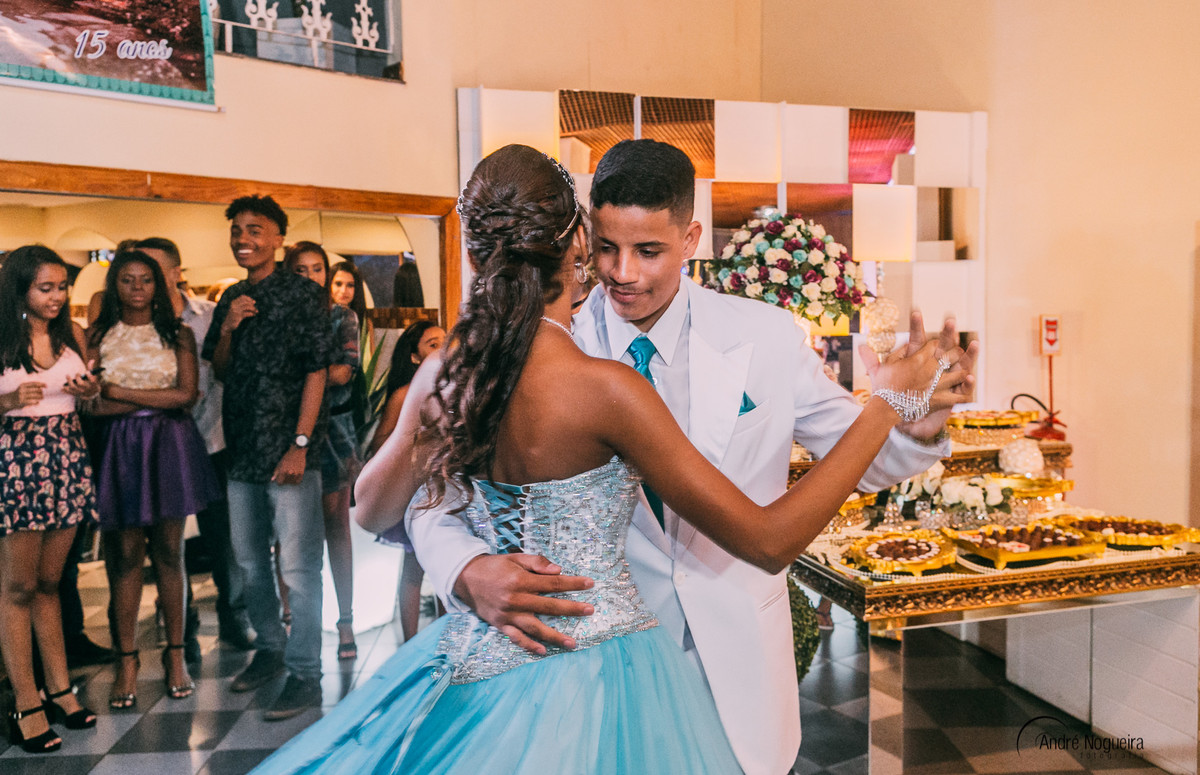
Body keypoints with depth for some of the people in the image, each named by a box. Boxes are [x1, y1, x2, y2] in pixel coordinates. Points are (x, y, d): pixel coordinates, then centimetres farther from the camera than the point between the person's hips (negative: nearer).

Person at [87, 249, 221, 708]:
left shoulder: (178, 335, 7)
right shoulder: (98, 337, 6)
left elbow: (187, 395, -5)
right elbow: (95, 404, -4)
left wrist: (120, 391, -5)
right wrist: (159, 400, -8)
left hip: (170, 447, 0)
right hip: (120, 449, 0)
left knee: (169, 551, 4)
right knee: (126, 553, -1)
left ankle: (175, 653, 12)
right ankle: (127, 659, 8)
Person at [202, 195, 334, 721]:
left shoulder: (303, 294, -5)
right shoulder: (231, 298, 14)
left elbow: (317, 371, -10)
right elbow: (219, 372, 16)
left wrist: (300, 444, -16)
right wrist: (228, 329, -4)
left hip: (290, 452, -7)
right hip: (242, 451, 7)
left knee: (298, 568, -4)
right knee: (249, 563, 16)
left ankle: (305, 676, 5)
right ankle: (269, 648, 34)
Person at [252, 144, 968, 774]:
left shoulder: (441, 373, -5)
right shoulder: (604, 386, -23)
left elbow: (374, 513, 12)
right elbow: (768, 540, -18)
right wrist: (891, 403, -12)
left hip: (475, 667, 6)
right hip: (591, 673, -5)